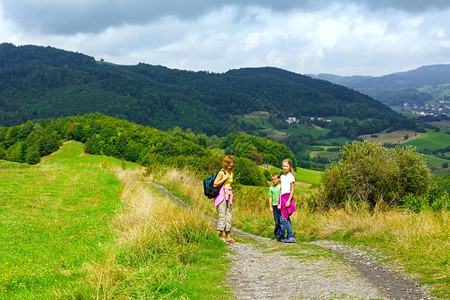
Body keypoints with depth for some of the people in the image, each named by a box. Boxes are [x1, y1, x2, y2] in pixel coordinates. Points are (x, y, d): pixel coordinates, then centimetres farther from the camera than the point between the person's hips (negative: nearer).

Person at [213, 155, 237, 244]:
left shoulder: (231, 172, 15)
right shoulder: (222, 172, -8)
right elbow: (215, 184, -14)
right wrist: (225, 178, -17)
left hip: (228, 196, 8)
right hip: (221, 195, -8)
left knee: (229, 216, 6)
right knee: (222, 215, -8)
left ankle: (228, 237, 10)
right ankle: (221, 236, -4)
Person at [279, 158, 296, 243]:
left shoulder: (291, 176, -6)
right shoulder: (282, 176, 16)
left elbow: (293, 189, -9)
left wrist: (289, 200, -16)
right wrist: (279, 201, 16)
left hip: (288, 197, -7)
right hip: (282, 198, 7)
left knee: (285, 218, -11)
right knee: (281, 219, 6)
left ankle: (291, 237, -8)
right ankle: (282, 236, 11)